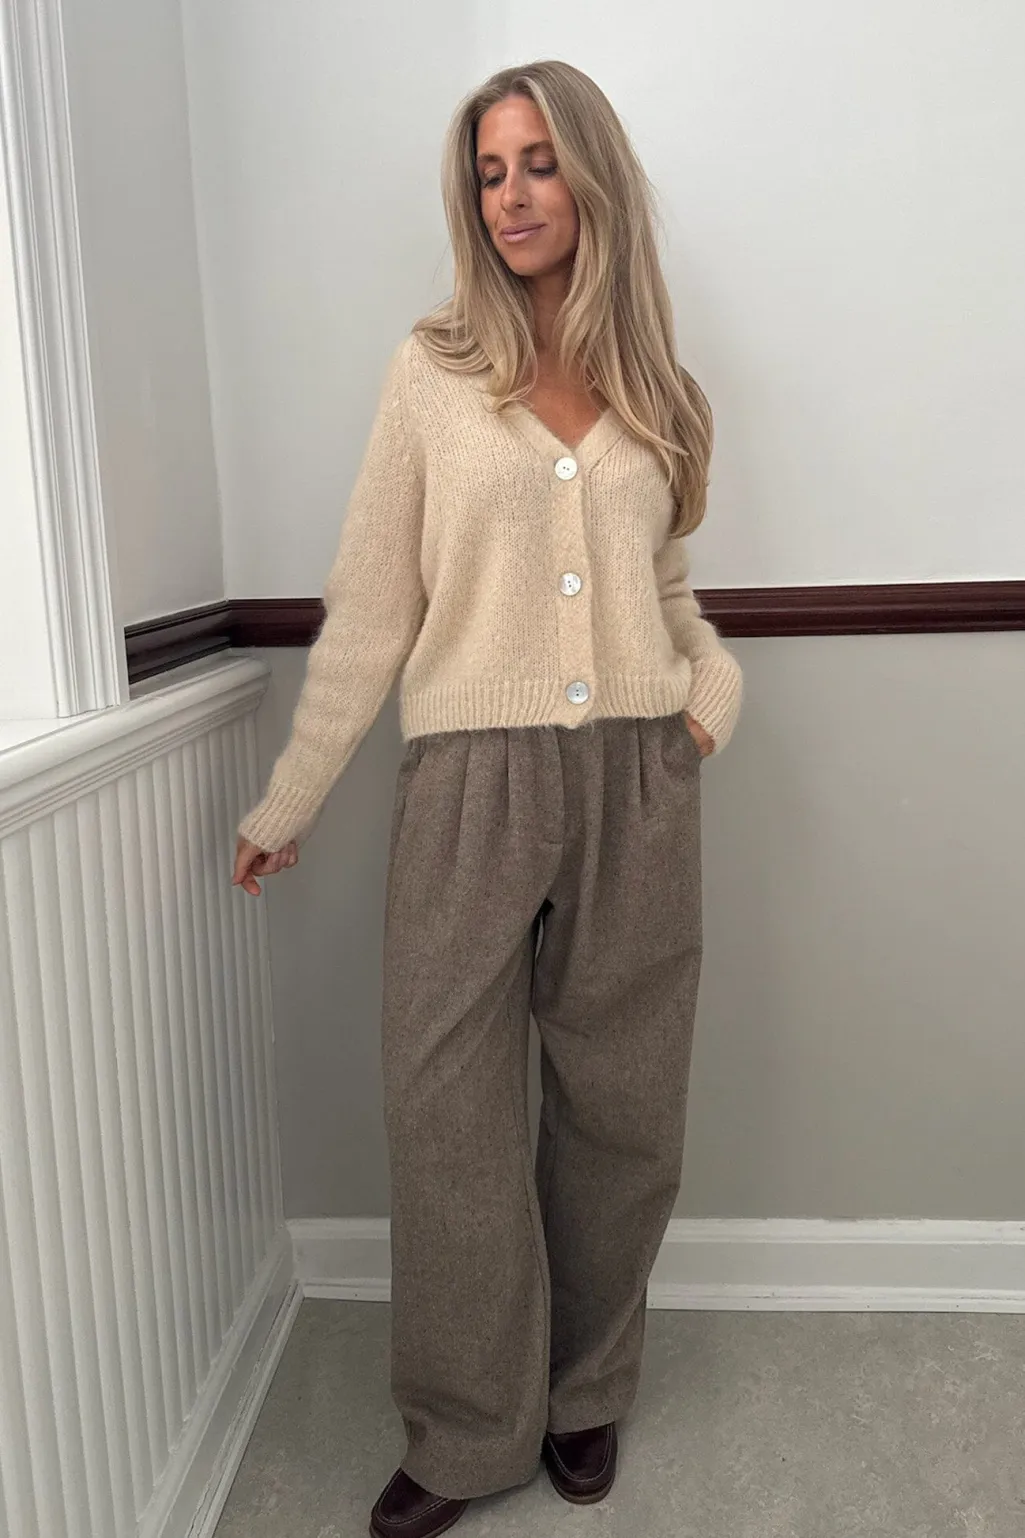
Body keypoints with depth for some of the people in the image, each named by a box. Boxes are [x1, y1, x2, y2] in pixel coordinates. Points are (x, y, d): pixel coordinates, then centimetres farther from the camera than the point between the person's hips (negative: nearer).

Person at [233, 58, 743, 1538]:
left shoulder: (662, 394, 11)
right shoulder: (434, 372, 4)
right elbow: (368, 610, 3)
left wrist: (715, 690, 1)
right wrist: (287, 805, 4)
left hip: (637, 785, 3)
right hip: (472, 781, -2)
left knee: (617, 1109, 11)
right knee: (446, 1109, 1)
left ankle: (587, 1394, 33)